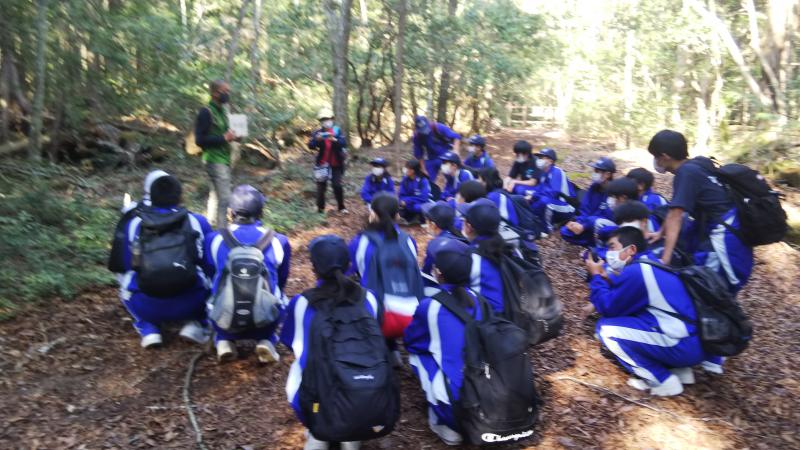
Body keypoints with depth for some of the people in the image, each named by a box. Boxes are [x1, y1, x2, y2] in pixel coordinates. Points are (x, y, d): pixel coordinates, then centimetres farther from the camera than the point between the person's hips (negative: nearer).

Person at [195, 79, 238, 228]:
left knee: (215, 196, 15)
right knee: (224, 198, -11)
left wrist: (231, 135, 5)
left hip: (224, 159, 9)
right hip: (215, 160, -9)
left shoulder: (222, 111, 15)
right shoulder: (206, 112, -11)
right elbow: (200, 140, -15)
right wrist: (224, 138, -19)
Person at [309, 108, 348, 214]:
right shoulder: (317, 133, -1)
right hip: (322, 164, 0)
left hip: (336, 164, 0)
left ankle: (341, 207, 12)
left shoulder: (337, 131, -1)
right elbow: (311, 146, -11)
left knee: (337, 186, 0)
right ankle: (320, 207, 11)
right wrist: (317, 139, -32)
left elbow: (344, 143, -13)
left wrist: (334, 140, -32)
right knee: (321, 186, 1)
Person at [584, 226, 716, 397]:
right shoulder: (650, 264, 15)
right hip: (696, 342, 10)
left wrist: (596, 276, 3)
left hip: (683, 346, -10)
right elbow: (622, 303, 23)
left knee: (606, 328, -9)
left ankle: (663, 381, -2)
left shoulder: (635, 271, -16)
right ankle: (679, 370, 15)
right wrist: (606, 279, 13)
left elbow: (608, 308, -8)